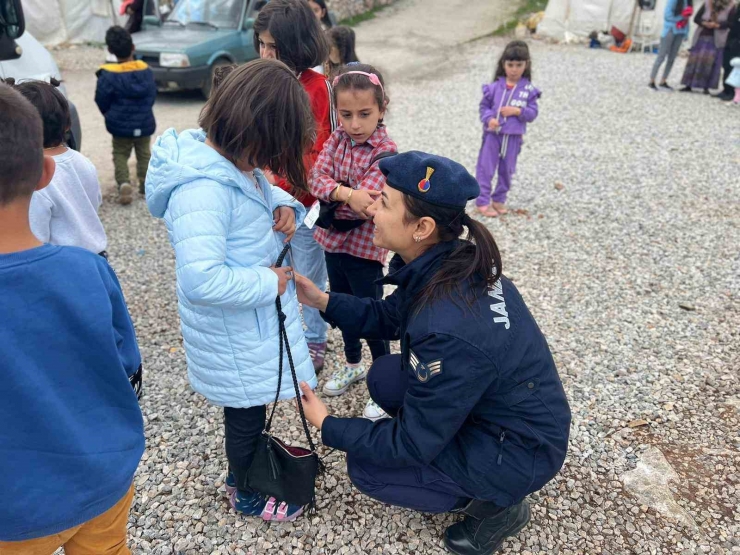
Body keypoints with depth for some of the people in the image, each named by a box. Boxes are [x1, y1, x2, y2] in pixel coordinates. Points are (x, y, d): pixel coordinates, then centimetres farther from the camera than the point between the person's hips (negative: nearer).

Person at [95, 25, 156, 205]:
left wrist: (111, 116, 13)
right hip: (145, 123, 2)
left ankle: (124, 183, -10)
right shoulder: (146, 71, -6)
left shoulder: (107, 76, -14)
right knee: (144, 153, 21)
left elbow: (102, 101, -7)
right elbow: (152, 95, 2)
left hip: (120, 126, -2)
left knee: (120, 155, 11)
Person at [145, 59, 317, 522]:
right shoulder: (203, 189, -33)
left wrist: (284, 205, -6)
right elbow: (202, 279, -38)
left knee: (251, 407, 28)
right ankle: (246, 495, 42)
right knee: (246, 414, 15)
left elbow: (264, 189, 17)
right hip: (235, 331, -9)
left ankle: (244, 467, 54)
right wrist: (269, 284, -25)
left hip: (255, 316, 9)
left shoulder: (235, 161, -3)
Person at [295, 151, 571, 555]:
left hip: (521, 450, -8)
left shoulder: (449, 330, -36)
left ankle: (496, 504, 9)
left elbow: (412, 443, -23)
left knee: (365, 469, -3)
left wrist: (328, 427, -12)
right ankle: (468, 475, 17)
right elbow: (390, 318, 7)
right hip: (495, 403, 8)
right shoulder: (450, 263, -11)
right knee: (383, 377, 9)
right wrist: (322, 301, -4)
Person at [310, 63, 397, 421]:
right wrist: (345, 193, -30)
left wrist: (328, 195, -20)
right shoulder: (337, 139, 0)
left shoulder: (385, 152, -19)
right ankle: (353, 365, 44)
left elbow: (363, 205, -28)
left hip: (365, 246, -6)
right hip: (334, 240, 7)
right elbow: (316, 176, -13)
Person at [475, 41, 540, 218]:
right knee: (485, 168, -1)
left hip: (514, 136, 2)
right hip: (492, 134, -1)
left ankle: (499, 199, 26)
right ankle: (482, 201, 6)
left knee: (507, 170, 12)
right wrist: (489, 119, -17)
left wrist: (517, 111, -19)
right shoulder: (494, 86, -4)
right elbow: (484, 106, 2)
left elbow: (533, 113, -2)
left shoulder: (528, 90, -1)